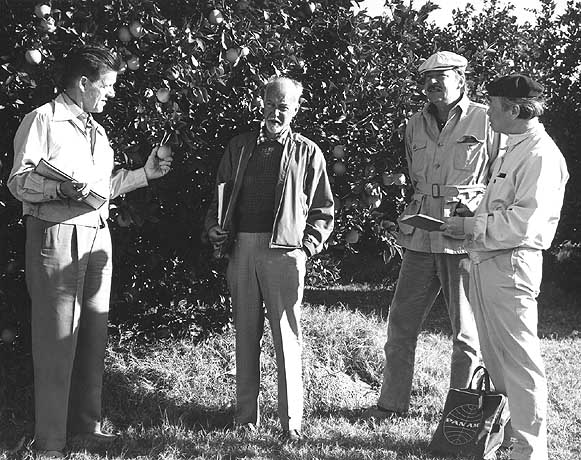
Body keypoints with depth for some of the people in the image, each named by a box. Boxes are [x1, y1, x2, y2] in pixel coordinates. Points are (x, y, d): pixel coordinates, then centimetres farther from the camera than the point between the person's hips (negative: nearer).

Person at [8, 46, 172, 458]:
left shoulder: (96, 130, 21)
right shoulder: (43, 120, -4)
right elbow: (19, 182, -11)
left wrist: (144, 173, 18)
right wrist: (61, 188, -26)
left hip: (98, 236, 8)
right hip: (56, 236, -8)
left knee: (94, 334, 11)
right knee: (57, 338, -6)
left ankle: (87, 422, 24)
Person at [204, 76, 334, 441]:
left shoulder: (307, 152, 7)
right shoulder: (240, 147, 14)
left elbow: (323, 209, 8)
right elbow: (220, 195, 20)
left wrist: (308, 245, -5)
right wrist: (214, 226, 3)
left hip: (284, 251, -3)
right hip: (242, 249, 3)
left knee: (287, 336, -3)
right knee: (246, 333, 8)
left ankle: (291, 420, 1)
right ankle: (247, 414, 16)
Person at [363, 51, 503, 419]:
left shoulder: (486, 120, -2)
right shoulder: (416, 125, 13)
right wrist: (421, 213, 15)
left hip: (466, 240, -5)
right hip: (421, 238, 6)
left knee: (467, 331, 1)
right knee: (401, 322, 8)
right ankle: (393, 402, 20)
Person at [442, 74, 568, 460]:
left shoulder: (541, 154, -14)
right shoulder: (514, 149, 17)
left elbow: (524, 222, -22)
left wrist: (472, 226, -13)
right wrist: (468, 224, 8)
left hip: (511, 265, -10)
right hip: (486, 264, 10)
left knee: (519, 360, -4)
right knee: (496, 357, 17)